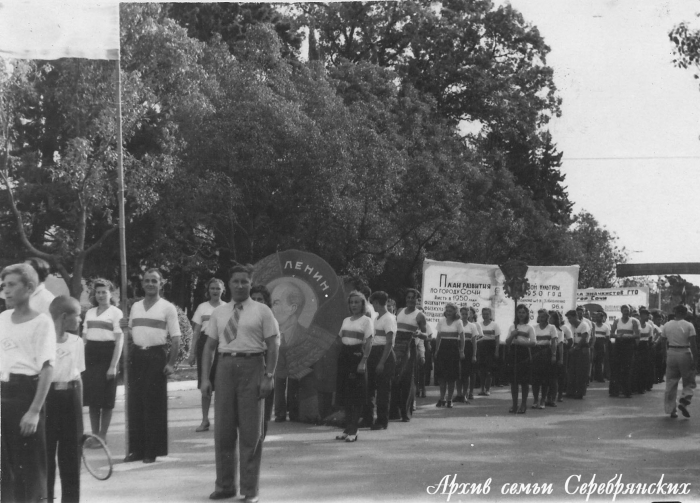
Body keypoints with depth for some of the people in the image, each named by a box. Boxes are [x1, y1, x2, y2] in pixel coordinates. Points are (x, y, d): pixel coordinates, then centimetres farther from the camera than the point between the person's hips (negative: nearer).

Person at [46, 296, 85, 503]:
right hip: (47, 396, -5)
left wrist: (80, 408, 10)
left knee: (71, 454, 9)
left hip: (70, 398, 5)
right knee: (45, 453, 1)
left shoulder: (77, 342, 6)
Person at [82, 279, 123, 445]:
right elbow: (84, 338, 16)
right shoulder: (89, 313, 14)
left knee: (105, 400, -1)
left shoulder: (116, 313, -2)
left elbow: (119, 341, -6)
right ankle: (94, 434, 13)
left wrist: (114, 365, -13)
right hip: (90, 355, 5)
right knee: (92, 399, 5)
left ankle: (102, 435, 7)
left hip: (107, 354, -5)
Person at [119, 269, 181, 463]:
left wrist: (171, 363, -12)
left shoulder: (167, 308, -1)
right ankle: (136, 449, 12)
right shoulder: (135, 307, 14)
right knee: (135, 404, 5)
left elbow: (176, 338, -4)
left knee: (155, 405, -2)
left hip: (156, 356, -5)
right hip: (137, 356, 5)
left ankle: (152, 451, 6)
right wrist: (126, 328, 0)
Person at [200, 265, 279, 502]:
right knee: (223, 429, 7)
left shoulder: (262, 311, 2)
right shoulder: (219, 313, 11)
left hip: (252, 366, -3)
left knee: (251, 431, 1)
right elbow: (209, 346, 10)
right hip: (225, 366, 3)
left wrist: (269, 376, -11)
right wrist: (205, 378, 2)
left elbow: (272, 345, -2)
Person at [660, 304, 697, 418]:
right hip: (685, 354, -3)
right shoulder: (689, 326, -8)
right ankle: (684, 402, -12)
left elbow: (663, 341, 6)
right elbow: (693, 344, -11)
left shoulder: (666, 325, 2)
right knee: (689, 382, 10)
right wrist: (695, 359, -8)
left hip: (671, 353, 3)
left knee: (671, 383, 10)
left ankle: (671, 409, 10)